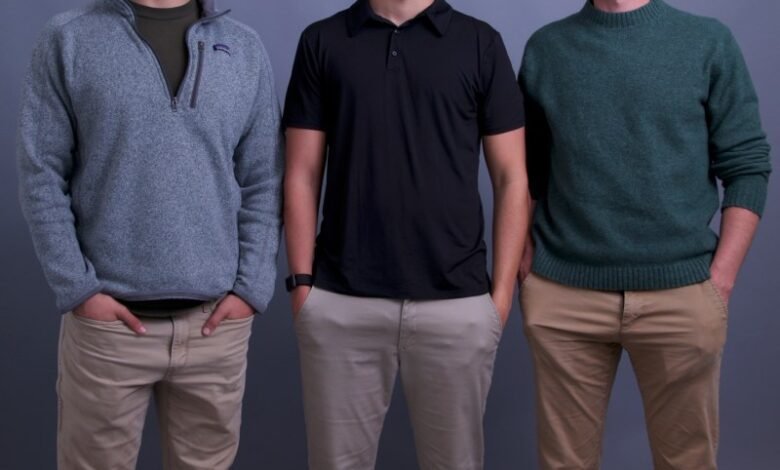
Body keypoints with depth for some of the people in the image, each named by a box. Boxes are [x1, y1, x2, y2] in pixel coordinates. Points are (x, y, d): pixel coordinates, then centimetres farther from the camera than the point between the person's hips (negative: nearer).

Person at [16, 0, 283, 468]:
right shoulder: (70, 40, 1)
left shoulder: (244, 48, 7)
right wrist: (78, 288, -8)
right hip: (108, 321, -2)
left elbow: (263, 183, 7)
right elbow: (42, 176, -2)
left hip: (217, 321, 2)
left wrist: (251, 287, -2)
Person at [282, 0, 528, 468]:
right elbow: (302, 175, 5)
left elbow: (511, 178, 3)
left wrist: (501, 294, -3)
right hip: (340, 303, 1)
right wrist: (302, 282, -2)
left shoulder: (480, 43, 3)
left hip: (456, 302, 0)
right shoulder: (321, 41, 6)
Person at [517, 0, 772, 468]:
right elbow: (526, 170, 10)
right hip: (563, 295, 1)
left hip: (680, 293, -1)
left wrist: (721, 279, -6)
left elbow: (747, 165, 1)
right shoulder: (545, 47, 7)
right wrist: (524, 262, 1)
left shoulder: (709, 42, 2)